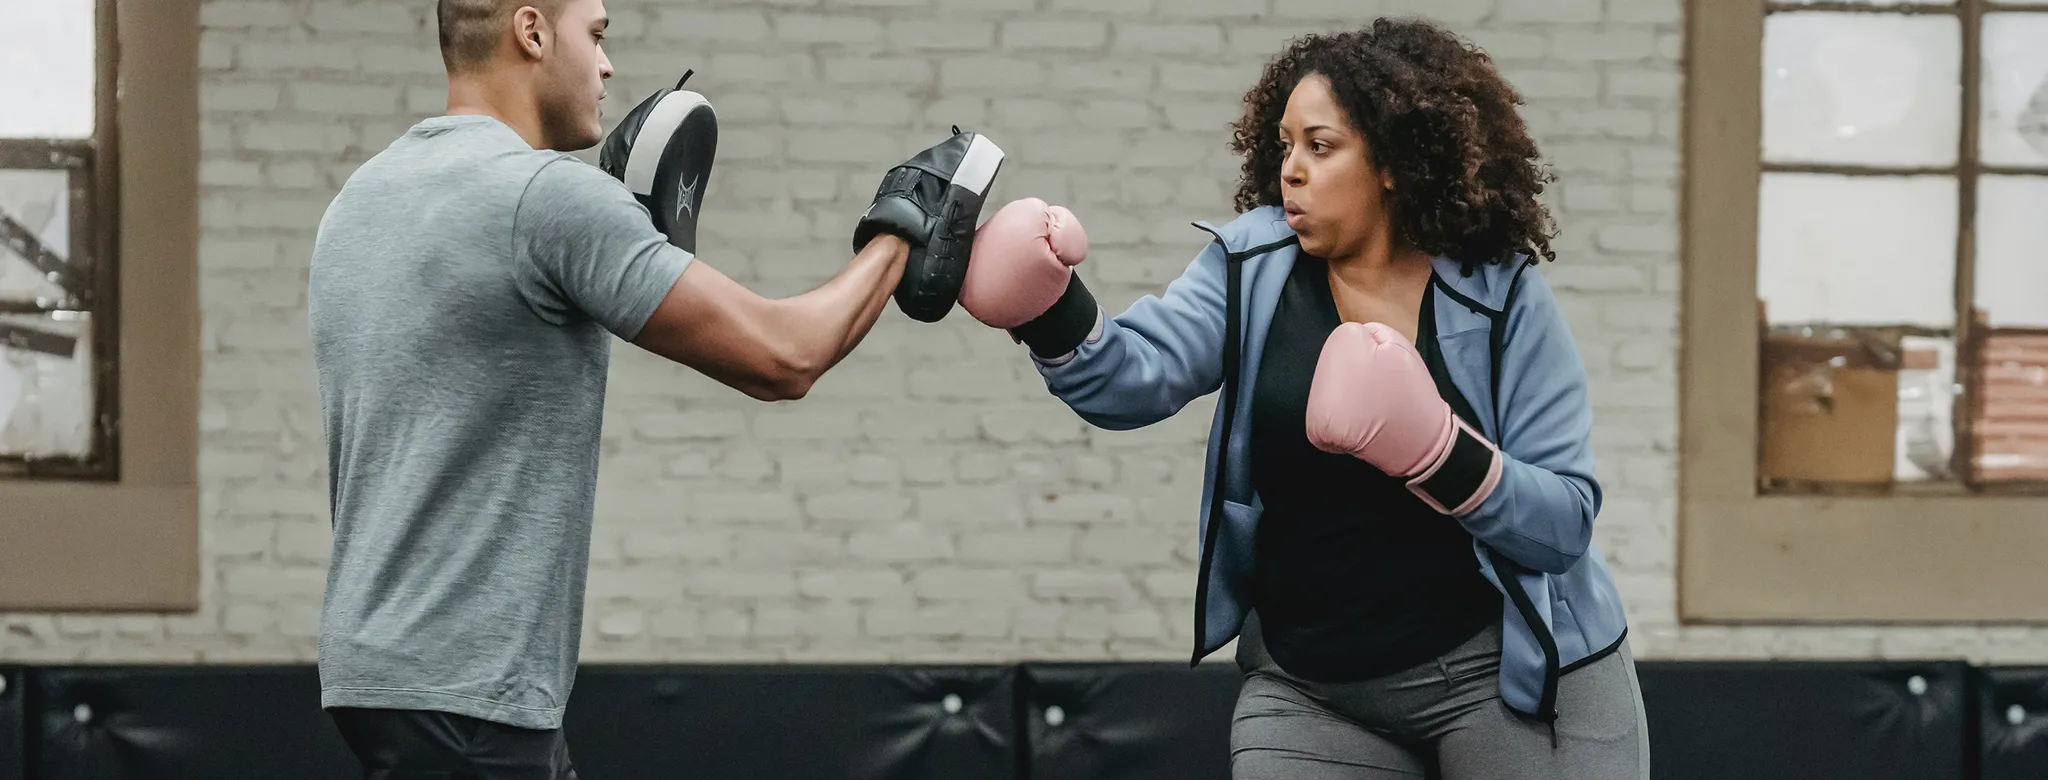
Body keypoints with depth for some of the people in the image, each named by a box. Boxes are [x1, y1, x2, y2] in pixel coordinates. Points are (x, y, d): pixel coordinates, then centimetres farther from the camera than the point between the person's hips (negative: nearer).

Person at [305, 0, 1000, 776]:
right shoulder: (547, 194, -15)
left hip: (393, 659, 10)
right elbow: (781, 357, -12)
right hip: (459, 686, -10)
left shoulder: (361, 201, 12)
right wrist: (897, 233, 5)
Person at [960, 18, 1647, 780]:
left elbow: (1565, 522, -12)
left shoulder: (1503, 298, -9)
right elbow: (1135, 378, -14)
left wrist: (1439, 453, -29)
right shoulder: (1253, 263, -1)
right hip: (1309, 685, 3)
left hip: (1508, 672, -2)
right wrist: (1050, 315, -34)